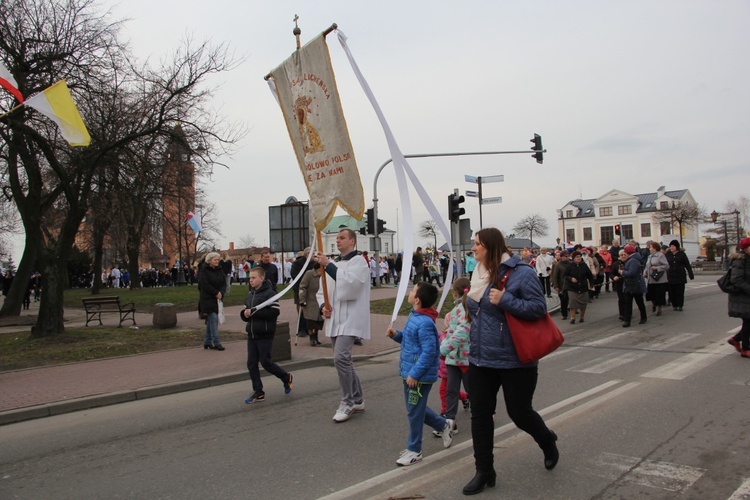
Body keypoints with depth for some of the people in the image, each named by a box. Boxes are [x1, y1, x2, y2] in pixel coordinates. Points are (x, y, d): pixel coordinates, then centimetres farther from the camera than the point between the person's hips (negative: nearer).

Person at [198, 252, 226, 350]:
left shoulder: (219, 270, 11)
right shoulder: (203, 271, -8)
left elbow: (224, 283, 6)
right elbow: (205, 285, -16)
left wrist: (221, 293, -11)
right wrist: (216, 293, -14)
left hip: (217, 298, 6)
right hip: (208, 299, -6)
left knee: (210, 321, 10)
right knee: (213, 319, -11)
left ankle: (207, 342, 18)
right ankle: (216, 342, -10)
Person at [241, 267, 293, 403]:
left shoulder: (269, 293, -12)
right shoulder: (249, 295, 11)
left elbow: (274, 311, -21)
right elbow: (245, 312, 19)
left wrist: (254, 312, -22)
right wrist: (245, 314, -6)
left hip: (265, 335, -7)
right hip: (252, 334, 7)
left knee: (266, 362, -1)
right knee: (251, 363, 6)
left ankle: (287, 378, 23)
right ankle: (258, 393, 17)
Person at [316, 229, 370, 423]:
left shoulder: (359, 261, -5)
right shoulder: (335, 265, 18)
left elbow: (350, 282, -22)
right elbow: (323, 290, 19)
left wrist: (328, 265, -22)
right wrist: (323, 306, -1)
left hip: (350, 319, -8)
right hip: (335, 319, 8)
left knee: (341, 357, -20)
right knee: (344, 360, 13)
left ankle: (347, 403, -7)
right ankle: (357, 400, 26)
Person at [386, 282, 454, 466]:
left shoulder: (424, 323, -25)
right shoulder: (414, 316, 6)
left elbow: (429, 352, -26)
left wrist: (415, 374, -25)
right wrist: (396, 334, 2)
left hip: (419, 376, -10)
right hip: (409, 373, 10)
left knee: (414, 412, 4)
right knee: (416, 408, 22)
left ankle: (414, 451, 19)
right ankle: (444, 425, 40)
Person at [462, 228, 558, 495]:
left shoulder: (521, 273, -15)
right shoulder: (480, 273, 7)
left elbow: (539, 307, -19)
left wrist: (505, 300, -26)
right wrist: (471, 301, 4)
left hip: (514, 360, -6)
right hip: (481, 358, 6)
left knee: (519, 412, 8)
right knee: (480, 414, 6)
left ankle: (548, 442, 42)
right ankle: (484, 471, 21)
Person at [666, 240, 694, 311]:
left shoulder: (682, 254, 3)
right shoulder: (668, 254, 6)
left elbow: (687, 265, 3)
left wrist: (691, 274, -1)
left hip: (680, 276, -1)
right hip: (670, 276, 1)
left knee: (680, 291, -1)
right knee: (672, 292, 2)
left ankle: (680, 305, 7)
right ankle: (674, 305, 11)